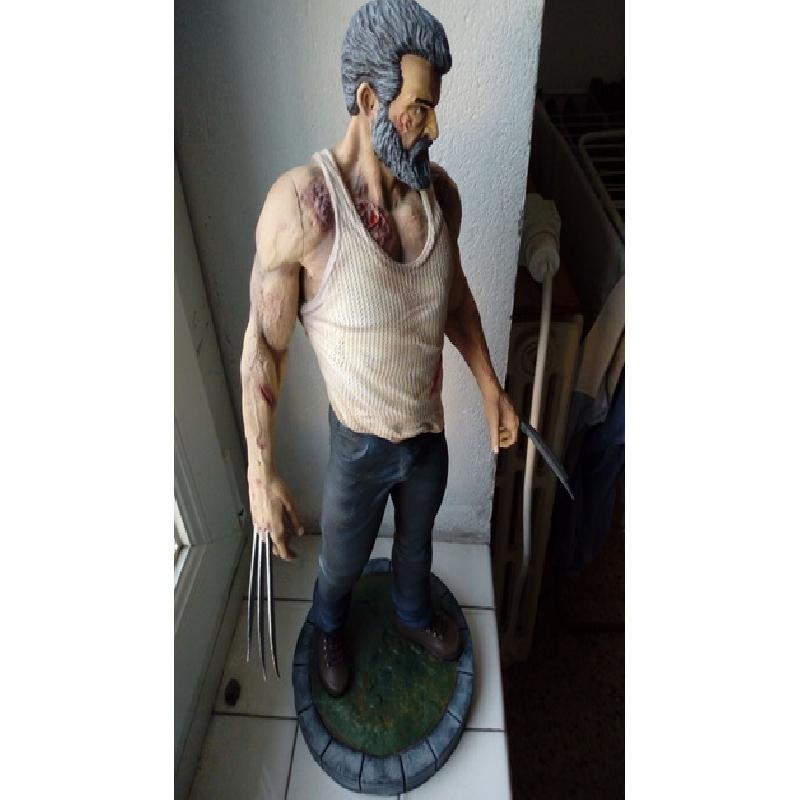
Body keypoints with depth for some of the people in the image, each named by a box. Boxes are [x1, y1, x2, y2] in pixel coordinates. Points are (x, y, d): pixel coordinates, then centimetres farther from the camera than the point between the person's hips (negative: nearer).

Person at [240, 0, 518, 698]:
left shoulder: (441, 192, -11)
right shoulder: (300, 205, -26)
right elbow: (265, 348, -19)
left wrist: (491, 386, 10)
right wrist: (260, 472, -16)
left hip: (431, 436, 4)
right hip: (358, 449, -4)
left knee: (416, 544, 32)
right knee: (342, 566, 25)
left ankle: (413, 615, 65)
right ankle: (330, 626, 61)